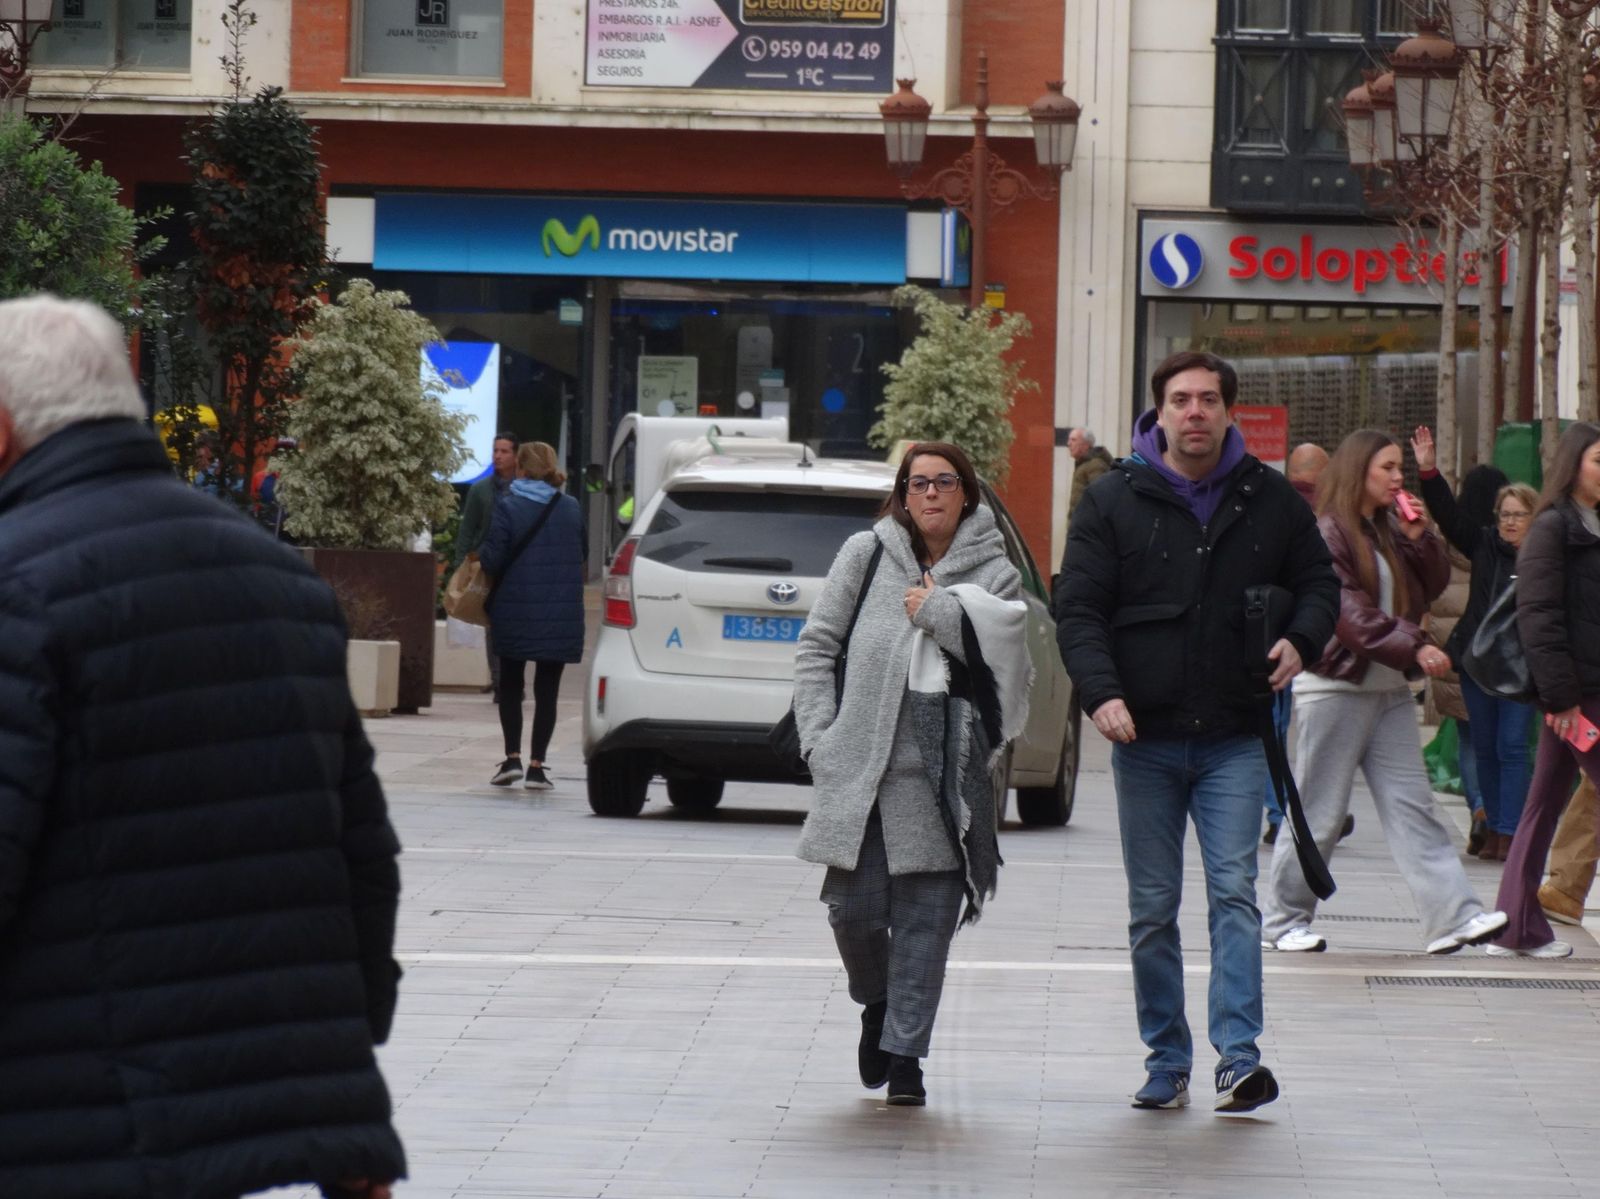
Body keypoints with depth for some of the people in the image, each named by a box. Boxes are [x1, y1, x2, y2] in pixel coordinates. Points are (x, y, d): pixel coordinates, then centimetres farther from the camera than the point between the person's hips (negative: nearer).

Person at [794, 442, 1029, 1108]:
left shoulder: (994, 573, 8)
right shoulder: (866, 555, 9)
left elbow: (1004, 653, -7)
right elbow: (816, 646, 10)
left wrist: (934, 611, -6)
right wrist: (820, 739, 2)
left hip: (943, 774, 0)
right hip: (859, 766, 0)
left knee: (926, 915, -3)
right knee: (854, 909, -1)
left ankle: (904, 1053, 6)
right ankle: (877, 1005, 28)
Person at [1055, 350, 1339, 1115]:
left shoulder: (1271, 501, 6)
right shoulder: (1114, 501, 2)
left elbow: (1319, 584, 17)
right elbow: (1077, 608, -2)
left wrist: (1301, 641, -6)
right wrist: (1101, 691, -18)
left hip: (1234, 737, 0)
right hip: (1145, 735, 0)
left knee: (1234, 892, -11)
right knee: (1151, 908, 5)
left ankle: (1238, 1058, -15)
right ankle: (1166, 1062, 13)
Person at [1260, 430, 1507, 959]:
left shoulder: (1391, 530, 14)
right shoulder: (1326, 533, -11)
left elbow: (1434, 585, 12)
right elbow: (1347, 610, -21)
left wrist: (1417, 537, -3)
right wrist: (1413, 646, -28)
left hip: (1389, 688, 7)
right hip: (1335, 687, -7)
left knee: (1412, 805, 0)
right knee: (1319, 814, 0)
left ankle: (1452, 918, -7)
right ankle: (1283, 919, 13)